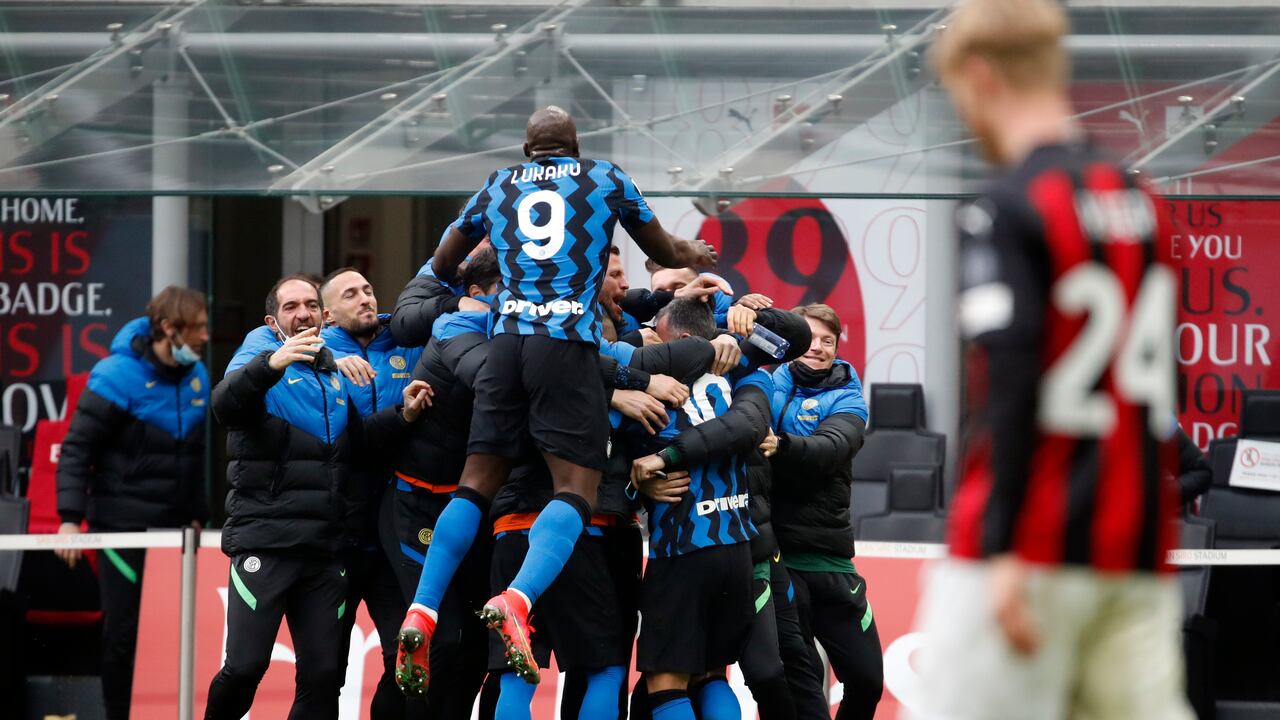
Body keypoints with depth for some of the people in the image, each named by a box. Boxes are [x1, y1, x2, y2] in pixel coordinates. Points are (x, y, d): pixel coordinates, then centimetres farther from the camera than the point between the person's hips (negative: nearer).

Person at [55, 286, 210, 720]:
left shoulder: (196, 377, 6)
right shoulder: (118, 376, -12)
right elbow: (77, 448, -11)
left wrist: (197, 515, 17)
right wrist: (70, 517, -17)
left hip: (173, 524, 5)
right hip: (123, 524, -5)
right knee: (123, 631, -2)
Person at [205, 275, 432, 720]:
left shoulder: (334, 372, 19)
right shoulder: (260, 357, 0)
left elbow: (358, 442, 27)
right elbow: (225, 406, -21)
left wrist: (403, 416, 9)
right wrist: (271, 365, -39)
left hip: (325, 549, 6)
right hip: (265, 544, -6)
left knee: (324, 674, 3)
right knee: (245, 666, -13)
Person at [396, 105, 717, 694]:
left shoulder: (498, 187, 20)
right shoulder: (607, 181, 14)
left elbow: (442, 265, 32)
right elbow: (664, 252, 28)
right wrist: (694, 255, 51)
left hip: (507, 340, 3)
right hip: (569, 343, -3)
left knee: (477, 482, 9)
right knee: (576, 487, -6)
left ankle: (421, 613, -4)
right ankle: (517, 600, -31)